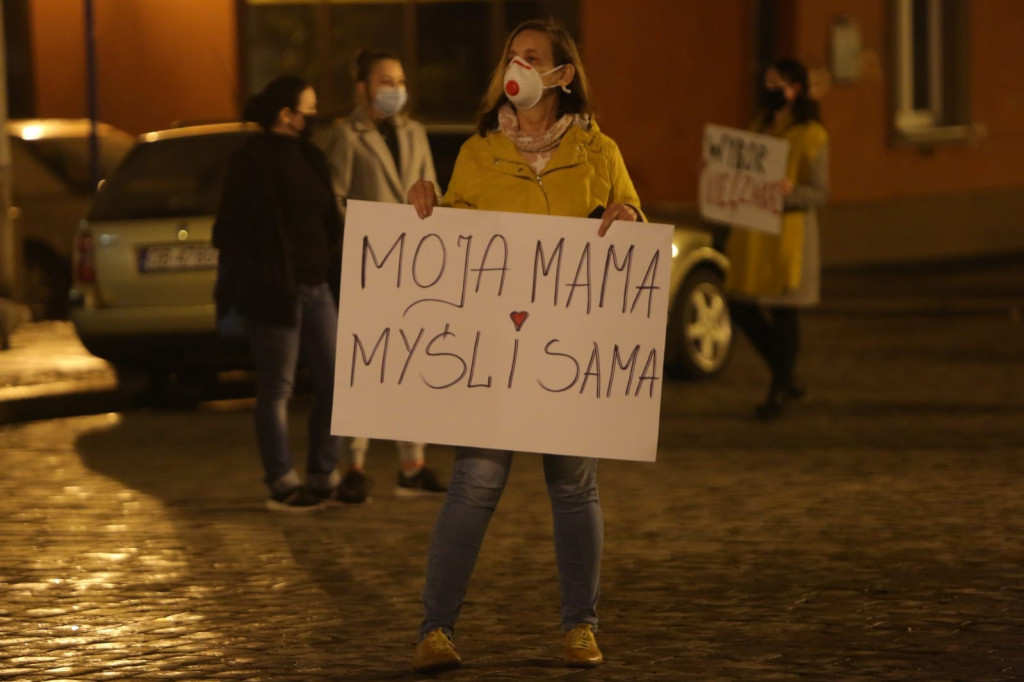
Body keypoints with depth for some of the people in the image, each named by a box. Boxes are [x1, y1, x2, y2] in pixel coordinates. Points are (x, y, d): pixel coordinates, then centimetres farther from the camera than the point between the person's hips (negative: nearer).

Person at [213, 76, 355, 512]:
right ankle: (282, 485, 7)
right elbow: (231, 230, -11)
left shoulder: (310, 158, 13)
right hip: (273, 294, -8)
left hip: (315, 288, 8)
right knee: (277, 389, 0)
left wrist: (334, 267, 7)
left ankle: (323, 478, 16)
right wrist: (235, 291, -16)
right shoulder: (253, 161, -9)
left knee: (332, 382, 7)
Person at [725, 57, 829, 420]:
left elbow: (819, 192, -10)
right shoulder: (761, 126, 16)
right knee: (742, 308, 5)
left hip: (788, 231, -8)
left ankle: (779, 392, 11)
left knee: (783, 310, -2)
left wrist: (789, 192, -28)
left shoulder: (810, 134, -7)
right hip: (752, 232, 8)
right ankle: (788, 379, 21)